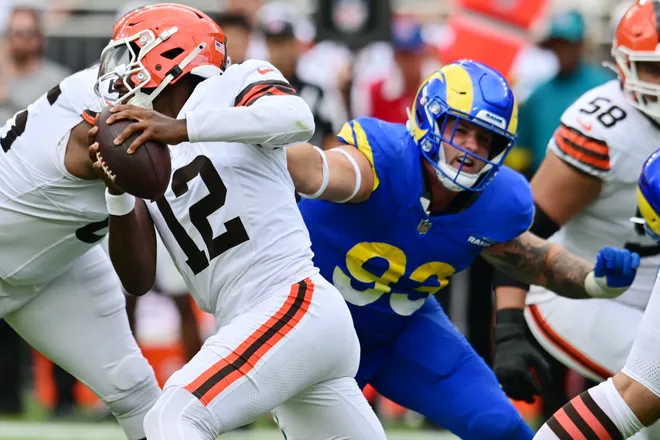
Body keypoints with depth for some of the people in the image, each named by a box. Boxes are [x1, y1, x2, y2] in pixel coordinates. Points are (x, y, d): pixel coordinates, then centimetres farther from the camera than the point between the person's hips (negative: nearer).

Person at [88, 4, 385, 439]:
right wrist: (118, 193, -8)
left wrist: (181, 128, -32)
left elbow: (298, 119, -25)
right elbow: (139, 280, 8)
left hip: (297, 306, -9)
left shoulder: (233, 87, 0)